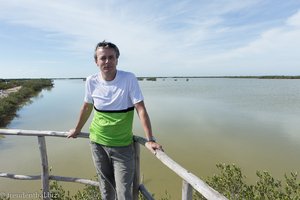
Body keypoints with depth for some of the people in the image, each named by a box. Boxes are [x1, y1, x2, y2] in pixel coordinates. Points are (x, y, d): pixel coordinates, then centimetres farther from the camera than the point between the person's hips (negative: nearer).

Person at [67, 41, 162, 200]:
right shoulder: (91, 81, -4)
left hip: (122, 145, -2)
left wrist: (150, 140, -22)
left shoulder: (129, 79, -14)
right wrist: (77, 130, 22)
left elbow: (141, 109, -16)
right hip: (97, 143, 3)